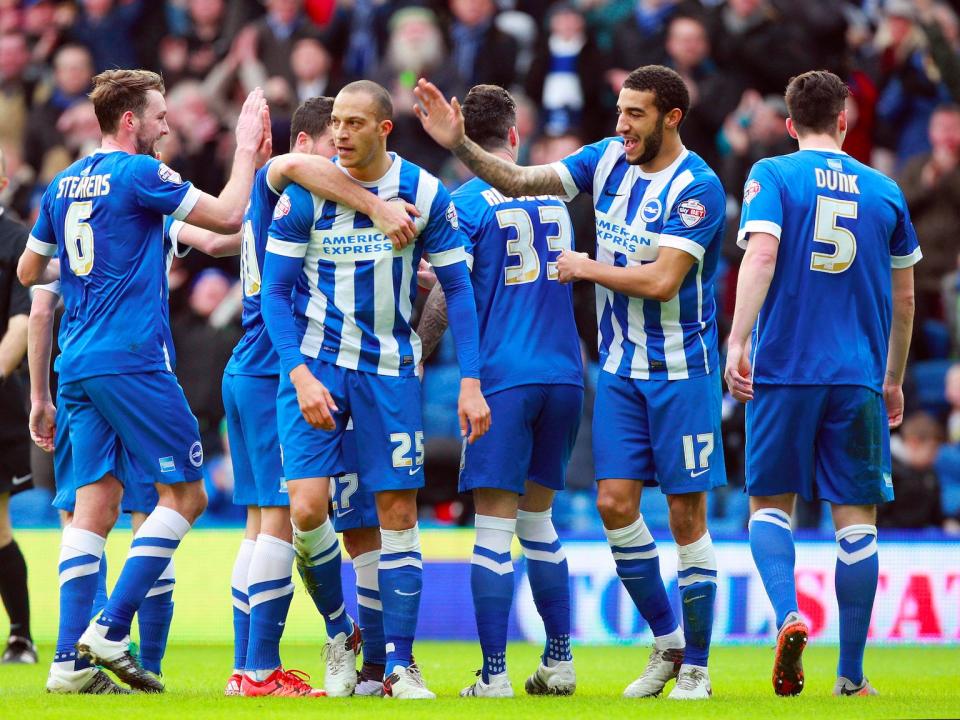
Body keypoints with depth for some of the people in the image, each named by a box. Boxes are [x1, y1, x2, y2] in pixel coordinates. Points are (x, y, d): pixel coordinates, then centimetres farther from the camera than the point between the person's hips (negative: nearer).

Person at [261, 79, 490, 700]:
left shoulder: (425, 195, -4)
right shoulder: (304, 195, -6)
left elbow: (458, 289, 2)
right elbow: (276, 292, -2)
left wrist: (471, 382, -5)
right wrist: (300, 374, -15)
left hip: (390, 368, 1)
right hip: (316, 363, -1)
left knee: (399, 513, -1)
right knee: (307, 506, -13)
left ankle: (400, 666, 5)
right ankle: (338, 632, 12)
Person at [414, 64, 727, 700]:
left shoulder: (697, 187, -15)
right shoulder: (609, 159, 4)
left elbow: (661, 281, -22)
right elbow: (521, 181, 4)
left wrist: (586, 268, -10)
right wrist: (460, 145, -10)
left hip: (680, 371, -6)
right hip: (621, 367, 6)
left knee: (686, 513, -2)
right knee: (615, 502, 0)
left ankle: (696, 666, 7)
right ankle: (666, 641, 18)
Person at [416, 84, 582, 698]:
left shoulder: (467, 203, -5)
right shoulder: (554, 195, 13)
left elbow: (448, 297, -8)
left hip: (502, 374, -5)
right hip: (563, 372, 5)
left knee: (495, 525, -6)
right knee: (539, 520, 16)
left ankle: (495, 674, -10)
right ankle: (559, 663, 16)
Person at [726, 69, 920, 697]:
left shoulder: (773, 176, 1)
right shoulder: (884, 191, 10)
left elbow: (762, 254, -16)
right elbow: (904, 299, 15)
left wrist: (737, 341, -22)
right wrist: (893, 380, 26)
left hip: (783, 369, -1)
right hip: (859, 379, 1)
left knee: (771, 504, 11)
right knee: (856, 519, 5)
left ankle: (787, 616, -15)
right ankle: (851, 674, 4)